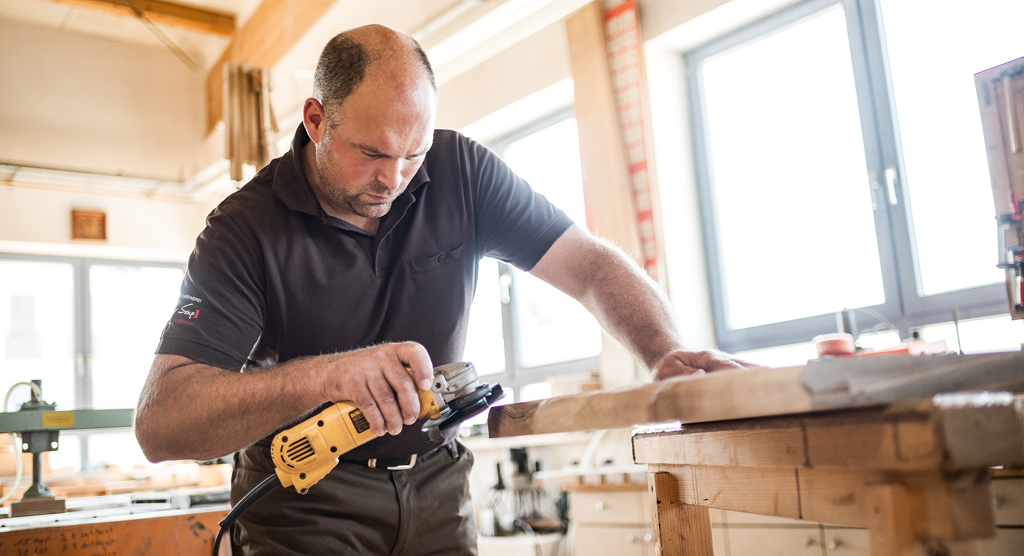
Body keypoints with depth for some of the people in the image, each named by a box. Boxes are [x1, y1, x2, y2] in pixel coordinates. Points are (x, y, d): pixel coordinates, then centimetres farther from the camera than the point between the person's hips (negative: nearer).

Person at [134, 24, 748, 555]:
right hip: (304, 494, -2)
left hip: (436, 483, 3)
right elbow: (159, 423, -26)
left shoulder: (462, 173, -10)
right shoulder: (244, 229, -19)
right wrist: (320, 375, -43)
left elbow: (591, 264, -10)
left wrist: (668, 353, -30)